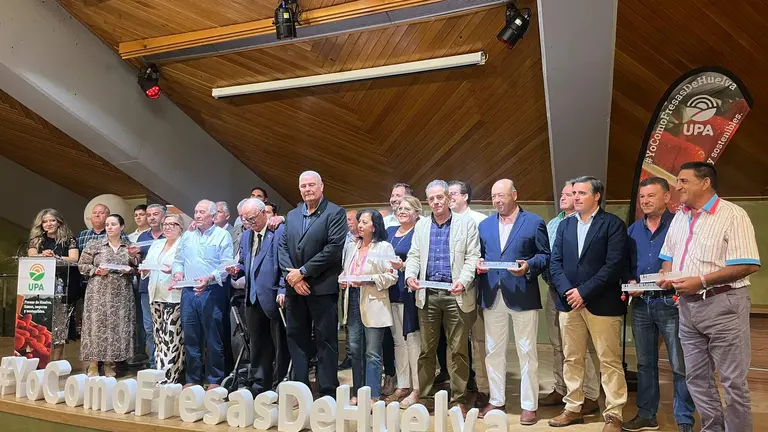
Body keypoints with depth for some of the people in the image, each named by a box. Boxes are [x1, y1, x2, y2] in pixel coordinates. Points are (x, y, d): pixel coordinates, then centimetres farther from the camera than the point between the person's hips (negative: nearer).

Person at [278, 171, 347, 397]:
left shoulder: (335, 213, -4)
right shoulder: (291, 215, 15)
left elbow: (334, 248, -14)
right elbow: (283, 247, 9)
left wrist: (303, 272, -14)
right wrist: (291, 276, -6)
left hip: (322, 287, -6)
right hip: (294, 288, 6)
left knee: (325, 340, 1)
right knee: (296, 338, 11)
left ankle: (328, 392, 10)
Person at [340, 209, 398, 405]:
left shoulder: (384, 247, -1)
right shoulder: (351, 247, 15)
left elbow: (392, 276, -7)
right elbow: (344, 270, 22)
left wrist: (369, 280, -17)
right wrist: (342, 281, 2)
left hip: (373, 304, -5)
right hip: (353, 301, 6)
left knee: (372, 352, -2)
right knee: (355, 350, 10)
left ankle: (373, 396, 5)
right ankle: (358, 393, 21)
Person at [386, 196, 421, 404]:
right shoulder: (390, 231, 17)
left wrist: (403, 266, -25)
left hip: (409, 291, -7)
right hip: (392, 291, 7)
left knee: (413, 338, -3)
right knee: (398, 339, 12)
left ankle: (417, 388, 7)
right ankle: (403, 385, 22)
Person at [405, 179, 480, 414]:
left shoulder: (467, 223, 1)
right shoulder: (421, 225, 12)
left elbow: (472, 257, -5)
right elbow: (414, 255, 10)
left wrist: (463, 281, -20)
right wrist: (410, 274, -10)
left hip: (456, 295, -3)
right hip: (428, 294, 3)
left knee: (458, 350, 5)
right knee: (426, 349, 11)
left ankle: (458, 399, 18)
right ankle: (421, 394, 23)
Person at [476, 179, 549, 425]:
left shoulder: (534, 222, 1)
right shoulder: (484, 225, 14)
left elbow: (545, 255, -1)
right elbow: (480, 255, 16)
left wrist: (529, 266, -19)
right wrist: (478, 263, -6)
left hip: (522, 295, -4)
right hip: (492, 296, 5)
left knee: (527, 352, 4)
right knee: (493, 351, 11)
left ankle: (529, 405, 16)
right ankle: (496, 401, 25)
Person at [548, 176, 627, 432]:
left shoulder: (613, 224, -3)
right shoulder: (565, 224, 13)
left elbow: (614, 265, -12)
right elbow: (555, 262, 7)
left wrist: (584, 292, -15)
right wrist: (567, 291, -8)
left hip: (601, 304, -5)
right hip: (568, 302, 5)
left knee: (609, 361, 3)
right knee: (572, 359, 12)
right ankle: (573, 409, 24)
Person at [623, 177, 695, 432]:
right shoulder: (633, 230, 11)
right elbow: (624, 264, 15)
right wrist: (630, 282, -3)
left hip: (671, 303, -5)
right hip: (640, 305, 5)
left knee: (680, 366, 2)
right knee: (645, 363, 14)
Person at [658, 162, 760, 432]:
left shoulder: (732, 215, -11)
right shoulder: (679, 217, 11)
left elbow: (749, 265, -19)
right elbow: (669, 257, 19)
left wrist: (701, 281, -23)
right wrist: (667, 276, -3)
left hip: (723, 304, -7)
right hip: (687, 306, 7)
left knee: (733, 380, 3)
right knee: (696, 377, 14)